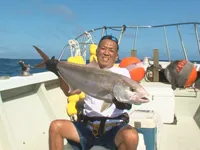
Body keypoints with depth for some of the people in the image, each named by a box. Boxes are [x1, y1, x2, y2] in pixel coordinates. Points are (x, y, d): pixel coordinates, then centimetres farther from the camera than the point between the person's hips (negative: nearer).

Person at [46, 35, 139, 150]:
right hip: (88, 126, 4)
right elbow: (69, 91, 15)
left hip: (115, 126, -3)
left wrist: (123, 102, -32)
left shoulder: (122, 72, 6)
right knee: (55, 126, -13)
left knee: (131, 136, -35)